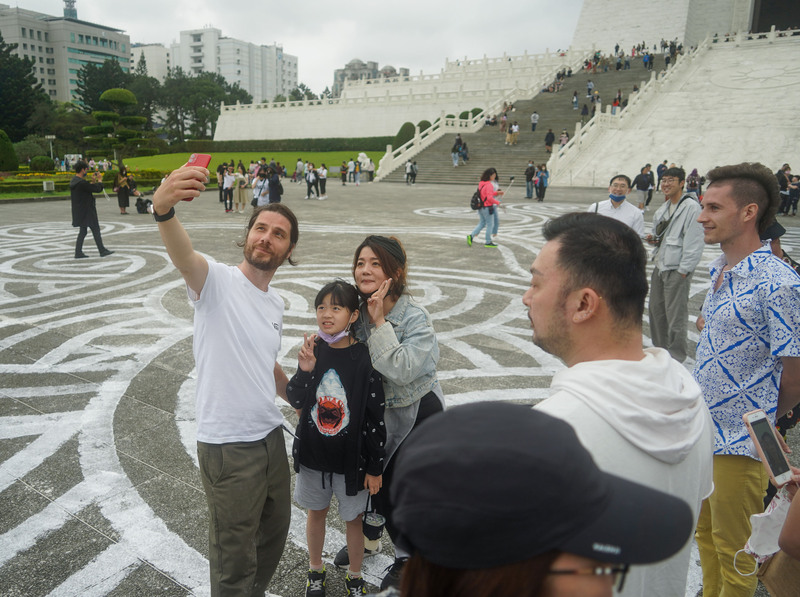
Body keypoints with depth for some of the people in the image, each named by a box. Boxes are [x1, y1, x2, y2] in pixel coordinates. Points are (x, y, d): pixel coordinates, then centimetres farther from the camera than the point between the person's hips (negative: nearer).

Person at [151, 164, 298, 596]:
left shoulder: (275, 302, 8)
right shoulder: (216, 280, -14)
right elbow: (182, 254, -38)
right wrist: (163, 209, -58)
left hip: (270, 435, 8)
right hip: (228, 446, -7)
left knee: (275, 529, 27)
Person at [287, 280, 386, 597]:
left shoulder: (364, 358, -17)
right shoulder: (312, 350, -8)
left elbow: (376, 418, -12)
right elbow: (295, 401, -5)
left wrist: (375, 467, -8)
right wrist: (304, 370, -23)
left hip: (351, 459, -3)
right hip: (313, 453, 3)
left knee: (353, 518, 15)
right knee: (316, 511, 22)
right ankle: (315, 571, 46)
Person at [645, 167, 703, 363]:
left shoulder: (691, 207, -13)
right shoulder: (664, 208, 14)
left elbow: (694, 243, -17)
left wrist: (683, 270, -18)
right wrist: (654, 239, 3)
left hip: (677, 269, -9)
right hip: (660, 266, 9)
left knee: (676, 316, -2)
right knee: (656, 310, 16)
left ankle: (675, 357, 10)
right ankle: (659, 349, 32)